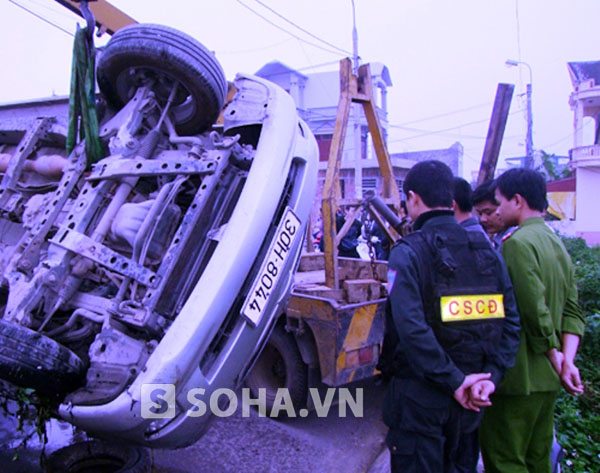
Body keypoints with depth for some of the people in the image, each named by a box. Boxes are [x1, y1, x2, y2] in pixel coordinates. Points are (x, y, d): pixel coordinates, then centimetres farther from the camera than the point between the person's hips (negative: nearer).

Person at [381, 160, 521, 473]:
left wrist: (453, 382, -19)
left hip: (419, 396, -5)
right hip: (468, 400, 5)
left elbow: (411, 327, -26)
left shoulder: (407, 253, -16)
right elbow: (511, 321, -4)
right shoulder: (485, 250, 1)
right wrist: (491, 375, -6)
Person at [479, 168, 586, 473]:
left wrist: (554, 357, -9)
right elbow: (572, 312, 8)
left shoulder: (518, 243, -17)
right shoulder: (558, 244, 11)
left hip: (519, 376, -9)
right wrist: (567, 360, -2)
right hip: (548, 378, 9)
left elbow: (534, 310, -23)